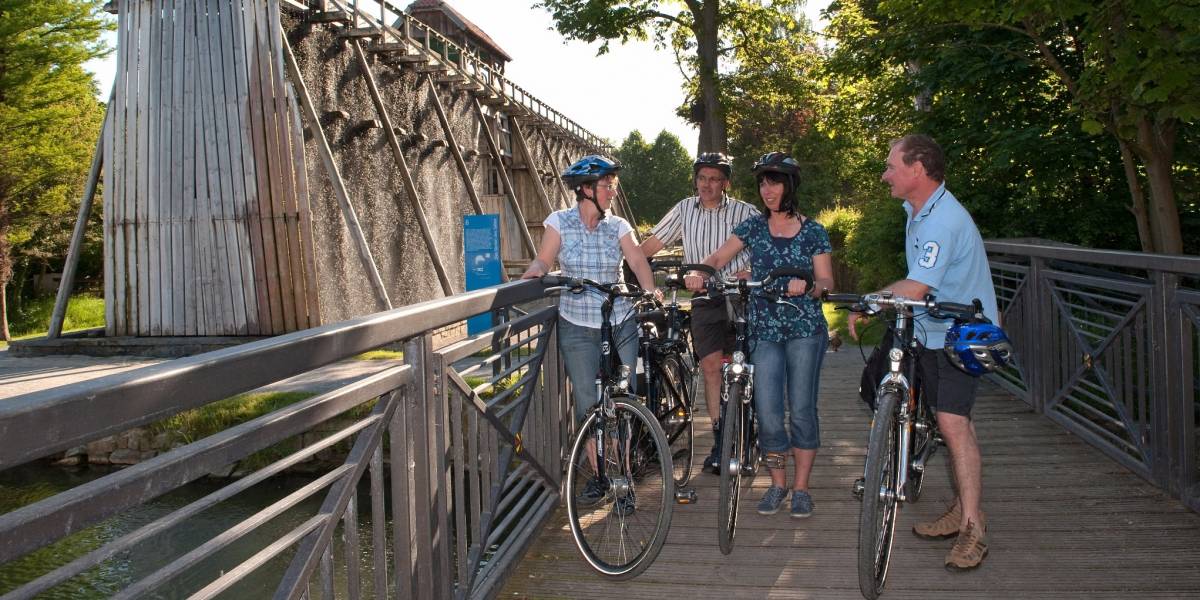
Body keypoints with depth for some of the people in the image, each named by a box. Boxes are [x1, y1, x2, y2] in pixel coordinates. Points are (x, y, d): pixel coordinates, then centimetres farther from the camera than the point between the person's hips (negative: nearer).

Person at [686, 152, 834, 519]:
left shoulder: (813, 232, 3)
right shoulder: (753, 228, 8)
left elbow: (826, 281, 0)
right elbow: (717, 259, 2)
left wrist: (807, 286, -22)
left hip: (806, 330, -1)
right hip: (765, 332, 2)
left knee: (802, 408, 0)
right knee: (768, 413, -3)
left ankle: (801, 487, 14)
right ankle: (778, 484, 16)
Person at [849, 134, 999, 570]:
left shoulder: (944, 221, -24)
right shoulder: (917, 210, 8)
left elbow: (914, 289, -28)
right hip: (932, 332, 9)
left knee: (952, 421, -16)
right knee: (953, 421, 13)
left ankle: (973, 527, -10)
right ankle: (961, 509, 23)